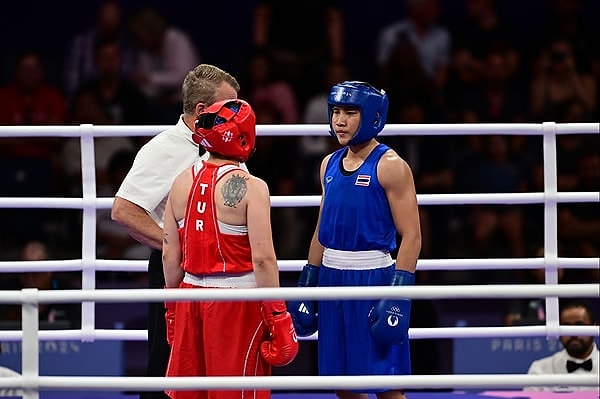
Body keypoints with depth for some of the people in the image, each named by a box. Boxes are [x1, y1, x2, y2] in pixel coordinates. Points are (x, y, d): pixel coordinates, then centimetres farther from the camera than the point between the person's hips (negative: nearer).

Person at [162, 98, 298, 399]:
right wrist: (277, 316, -11)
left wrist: (173, 307, 17)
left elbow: (170, 255, 7)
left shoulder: (182, 182, 4)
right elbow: (262, 258, -17)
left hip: (191, 297, 6)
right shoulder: (251, 188, -12)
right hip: (238, 300, -5)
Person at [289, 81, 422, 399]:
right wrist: (307, 286, 16)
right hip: (332, 278, 7)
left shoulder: (390, 167, -9)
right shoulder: (330, 164, 11)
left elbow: (411, 236, -13)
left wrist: (398, 297, -20)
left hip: (372, 277, -7)